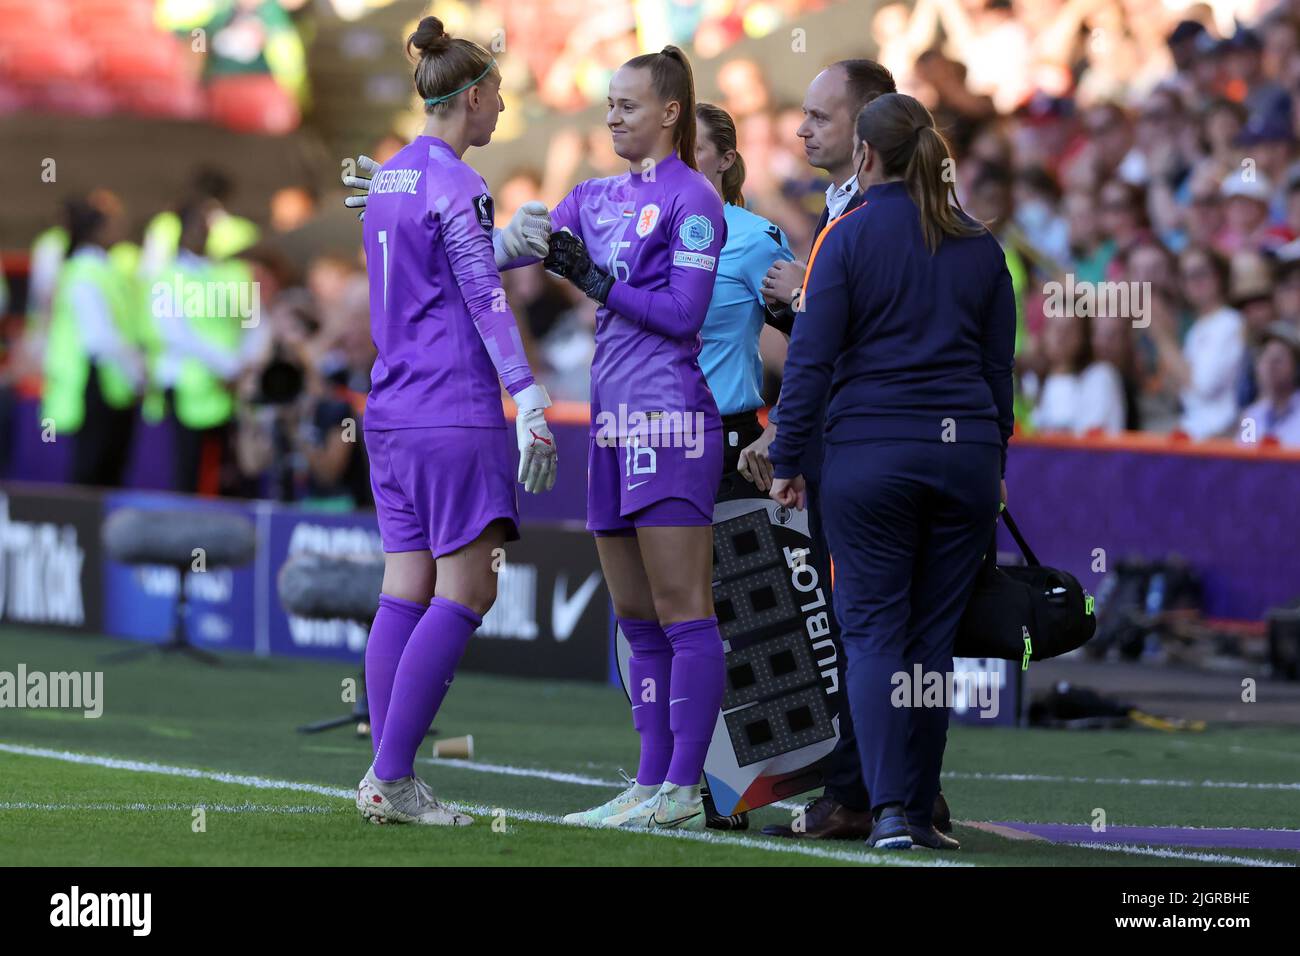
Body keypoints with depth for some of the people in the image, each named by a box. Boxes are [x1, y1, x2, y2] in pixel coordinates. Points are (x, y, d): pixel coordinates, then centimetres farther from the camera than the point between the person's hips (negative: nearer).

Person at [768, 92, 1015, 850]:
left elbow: (811, 359, -7)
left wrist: (788, 461, 0)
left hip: (870, 453, -3)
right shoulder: (979, 246, 8)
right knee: (935, 637, 9)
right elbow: (1000, 365, 14)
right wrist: (995, 464, 24)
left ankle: (889, 808, -15)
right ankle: (920, 810, 11)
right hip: (964, 450, 3)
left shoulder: (850, 238, -4)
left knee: (873, 631, -1)